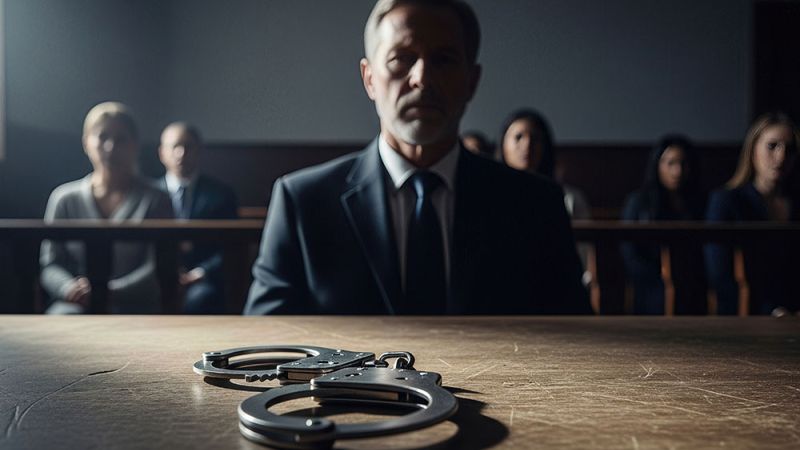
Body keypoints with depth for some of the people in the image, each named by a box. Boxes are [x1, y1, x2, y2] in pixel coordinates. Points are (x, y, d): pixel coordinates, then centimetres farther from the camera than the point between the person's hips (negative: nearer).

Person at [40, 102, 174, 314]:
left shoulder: (155, 201, 7)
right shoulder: (64, 198, 12)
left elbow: (157, 269, -3)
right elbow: (50, 265, 9)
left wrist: (111, 292, -19)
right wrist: (70, 288, -15)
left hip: (135, 307, -2)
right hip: (75, 306, 2)